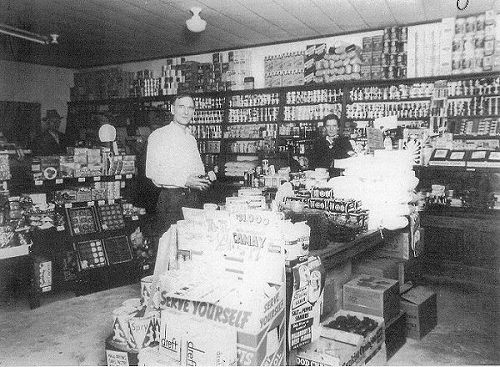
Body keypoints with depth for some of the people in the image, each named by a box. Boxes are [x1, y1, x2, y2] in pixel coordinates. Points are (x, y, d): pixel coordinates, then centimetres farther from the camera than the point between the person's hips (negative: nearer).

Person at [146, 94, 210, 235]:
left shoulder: (191, 139, 18)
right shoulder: (158, 136, -4)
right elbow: (152, 172, -14)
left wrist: (202, 179, 6)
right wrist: (184, 181, -21)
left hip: (193, 197, 6)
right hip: (171, 198, -6)